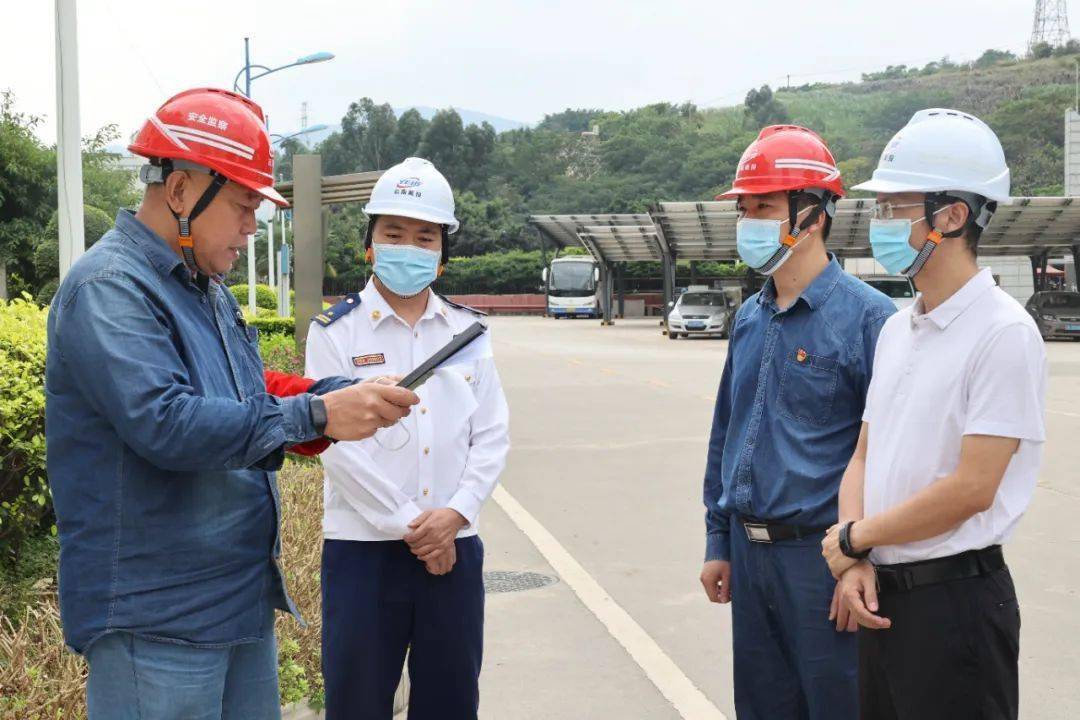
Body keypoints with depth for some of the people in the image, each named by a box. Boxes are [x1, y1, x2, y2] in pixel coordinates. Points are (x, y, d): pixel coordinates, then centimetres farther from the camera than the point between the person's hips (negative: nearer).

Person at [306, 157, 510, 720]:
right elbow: (337, 444, -10)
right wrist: (408, 525, -12)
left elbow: (492, 436, 4)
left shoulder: (468, 330, 7)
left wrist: (454, 514, -10)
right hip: (363, 548, -3)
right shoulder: (335, 332, -4)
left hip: (453, 547, 3)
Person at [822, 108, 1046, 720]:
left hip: (956, 597, -7)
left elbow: (972, 488, -20)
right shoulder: (896, 330, 9)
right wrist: (855, 564, -3)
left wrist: (855, 537, -10)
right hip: (883, 595, 7)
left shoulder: (1004, 333, -14)